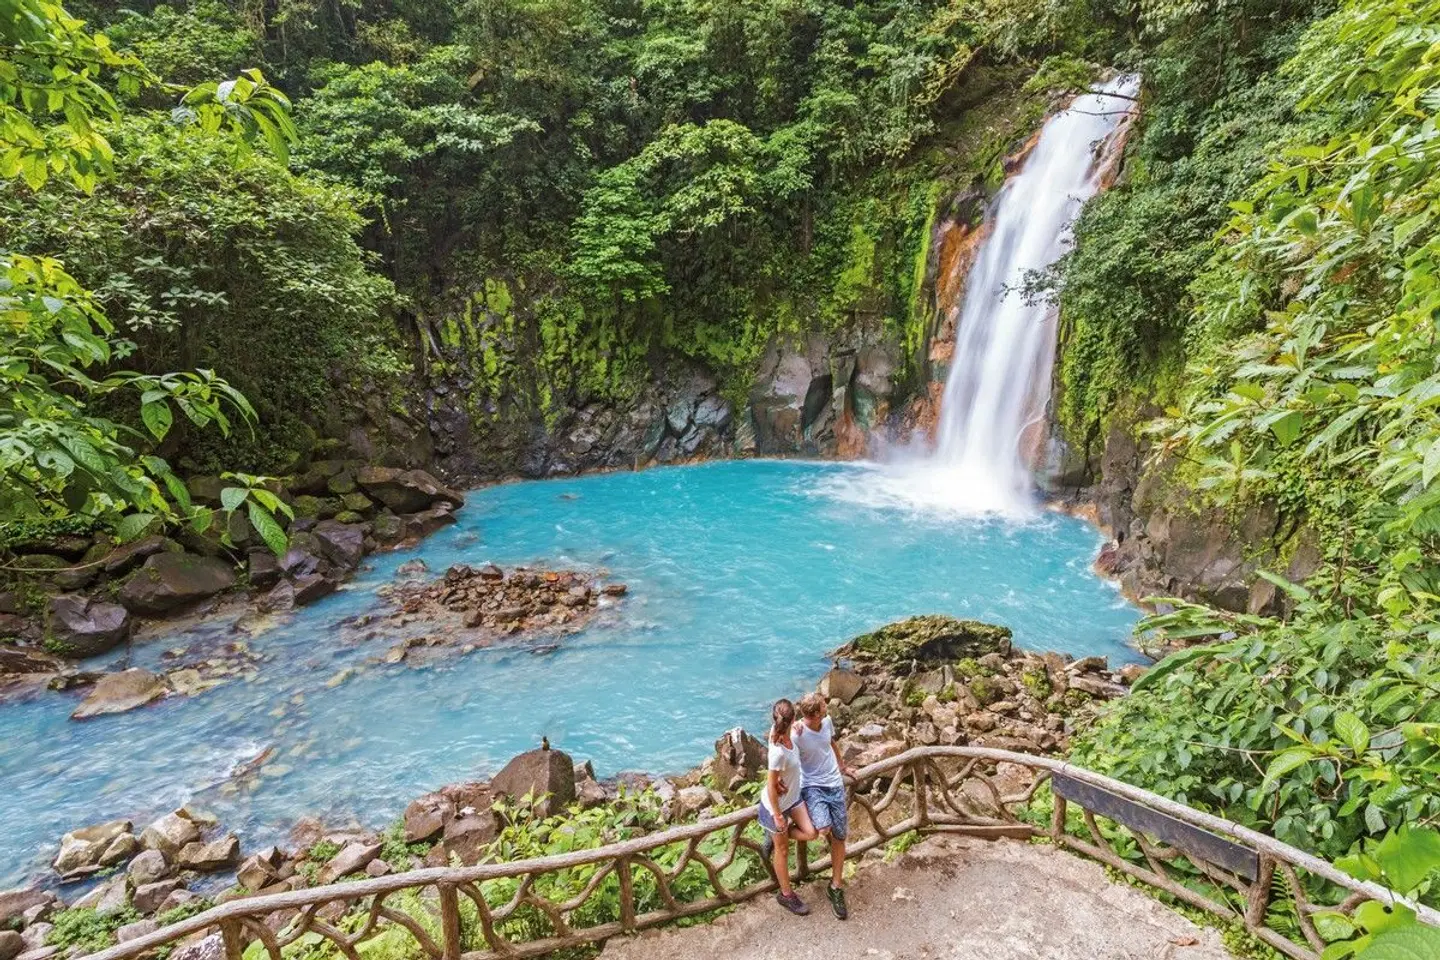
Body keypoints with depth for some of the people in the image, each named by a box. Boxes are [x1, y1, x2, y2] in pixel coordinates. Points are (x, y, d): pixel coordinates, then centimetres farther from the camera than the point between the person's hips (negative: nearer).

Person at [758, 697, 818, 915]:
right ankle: (786, 895, 35)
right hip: (777, 804, -7)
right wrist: (777, 815, -17)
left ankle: (775, 837, 27)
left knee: (811, 833, 5)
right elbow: (771, 787, -27)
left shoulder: (779, 732, -17)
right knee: (782, 850, 13)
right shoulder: (779, 753, -38)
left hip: (793, 797, 7)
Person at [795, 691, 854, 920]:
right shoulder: (796, 734, -23)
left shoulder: (827, 722, -3)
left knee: (839, 837, 6)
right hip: (812, 786, -5)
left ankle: (836, 888, 20)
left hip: (835, 784, 5)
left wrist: (842, 766, 31)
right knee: (823, 829, -29)